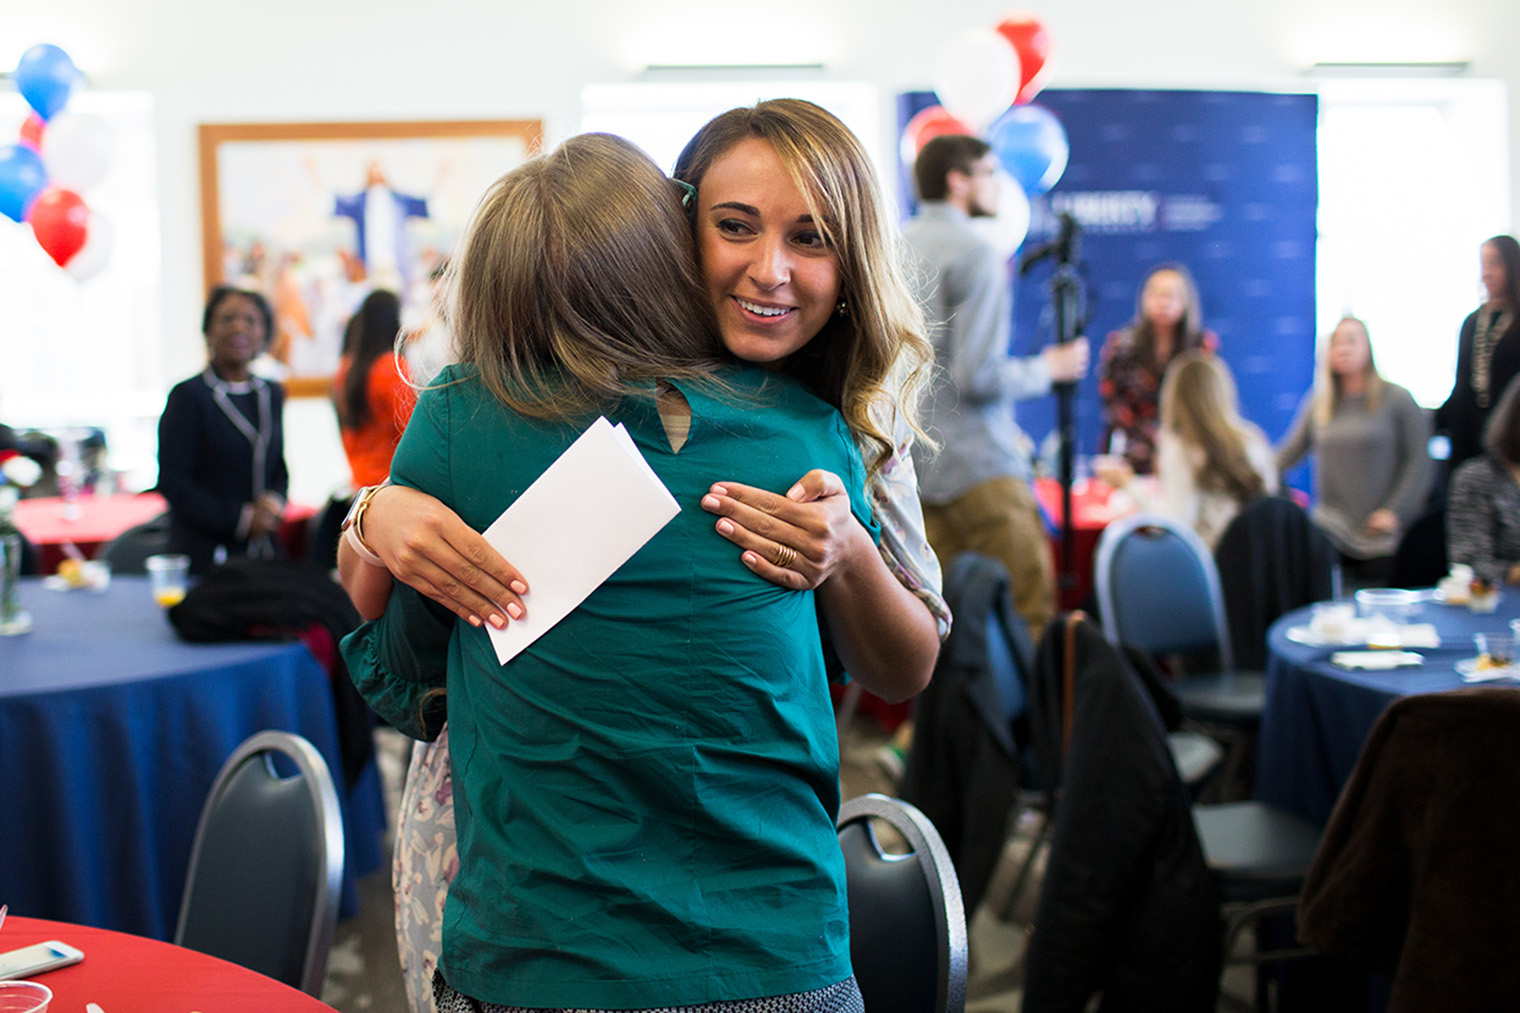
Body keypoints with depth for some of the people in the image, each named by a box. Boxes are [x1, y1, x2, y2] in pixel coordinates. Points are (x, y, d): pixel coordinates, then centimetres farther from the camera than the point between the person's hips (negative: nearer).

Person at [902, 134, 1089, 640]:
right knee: (1030, 609, -6)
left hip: (915, 461, 9)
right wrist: (1046, 369, 0)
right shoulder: (976, 254, -11)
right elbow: (978, 375, -19)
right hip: (976, 465, -8)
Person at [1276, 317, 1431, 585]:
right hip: (1330, 531, 3)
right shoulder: (1318, 404, 13)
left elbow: (1419, 461, -2)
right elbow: (1288, 453, 14)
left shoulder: (1397, 399, 1)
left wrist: (1394, 511, -10)